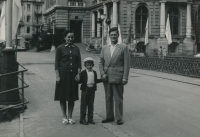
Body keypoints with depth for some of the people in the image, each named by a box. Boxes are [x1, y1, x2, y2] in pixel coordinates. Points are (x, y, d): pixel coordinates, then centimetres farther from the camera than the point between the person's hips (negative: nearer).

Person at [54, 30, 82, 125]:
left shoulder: (76, 49, 9)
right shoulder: (60, 48, -1)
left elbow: (79, 62, 9)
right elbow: (56, 63, -3)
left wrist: (78, 73, -3)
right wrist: (57, 76, -9)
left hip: (73, 75, 3)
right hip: (63, 74, -3)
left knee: (72, 97, 6)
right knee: (62, 97, 3)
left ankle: (70, 117, 17)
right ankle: (64, 117, 14)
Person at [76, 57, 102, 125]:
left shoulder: (94, 72, 10)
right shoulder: (83, 73, -4)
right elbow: (81, 81, -6)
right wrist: (77, 80, -26)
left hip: (92, 89, 4)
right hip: (85, 89, -4)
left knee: (91, 104, 10)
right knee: (84, 104, 1)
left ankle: (90, 118, 18)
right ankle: (82, 119, 9)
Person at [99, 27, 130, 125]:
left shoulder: (123, 47, -1)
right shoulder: (105, 48, 12)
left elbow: (126, 64, -4)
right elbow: (101, 62, 14)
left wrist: (125, 78, -10)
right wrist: (102, 73, -1)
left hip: (117, 77, -4)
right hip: (106, 77, 4)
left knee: (118, 99, 2)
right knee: (108, 98, 12)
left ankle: (119, 118, 12)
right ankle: (109, 116, 24)